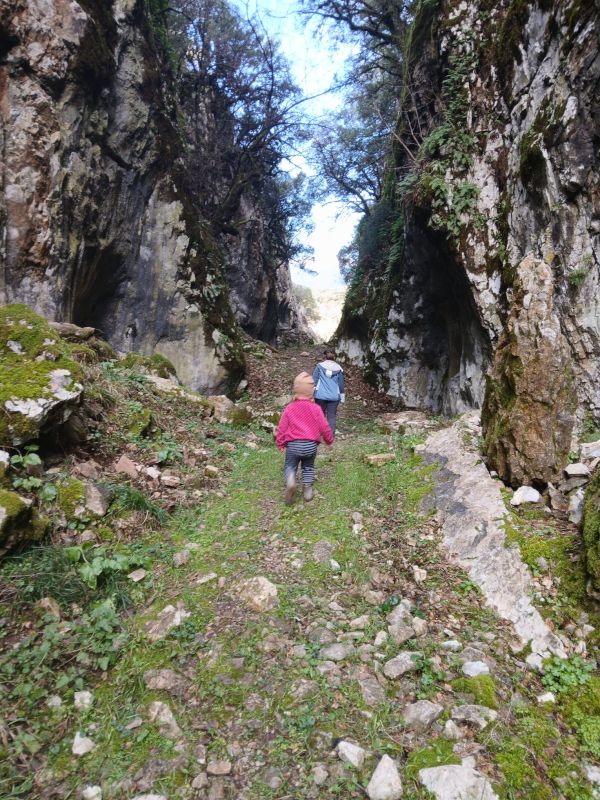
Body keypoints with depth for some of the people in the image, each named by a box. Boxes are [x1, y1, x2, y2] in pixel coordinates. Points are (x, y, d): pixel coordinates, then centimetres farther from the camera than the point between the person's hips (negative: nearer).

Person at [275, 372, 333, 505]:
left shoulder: (289, 408, -1)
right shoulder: (315, 408, 0)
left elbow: (282, 428, 2)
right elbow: (324, 427, 2)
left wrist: (280, 443, 16)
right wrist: (329, 440, 19)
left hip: (293, 445, -1)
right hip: (311, 445, 1)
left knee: (290, 466, 14)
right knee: (308, 466, 24)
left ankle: (290, 480, -17)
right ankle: (307, 488, 11)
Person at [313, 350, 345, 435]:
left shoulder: (320, 366, 3)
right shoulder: (338, 368, 7)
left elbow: (314, 379, -1)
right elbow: (341, 384, 10)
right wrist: (342, 397, 16)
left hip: (320, 395, 0)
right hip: (334, 396, 1)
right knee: (331, 416, 4)